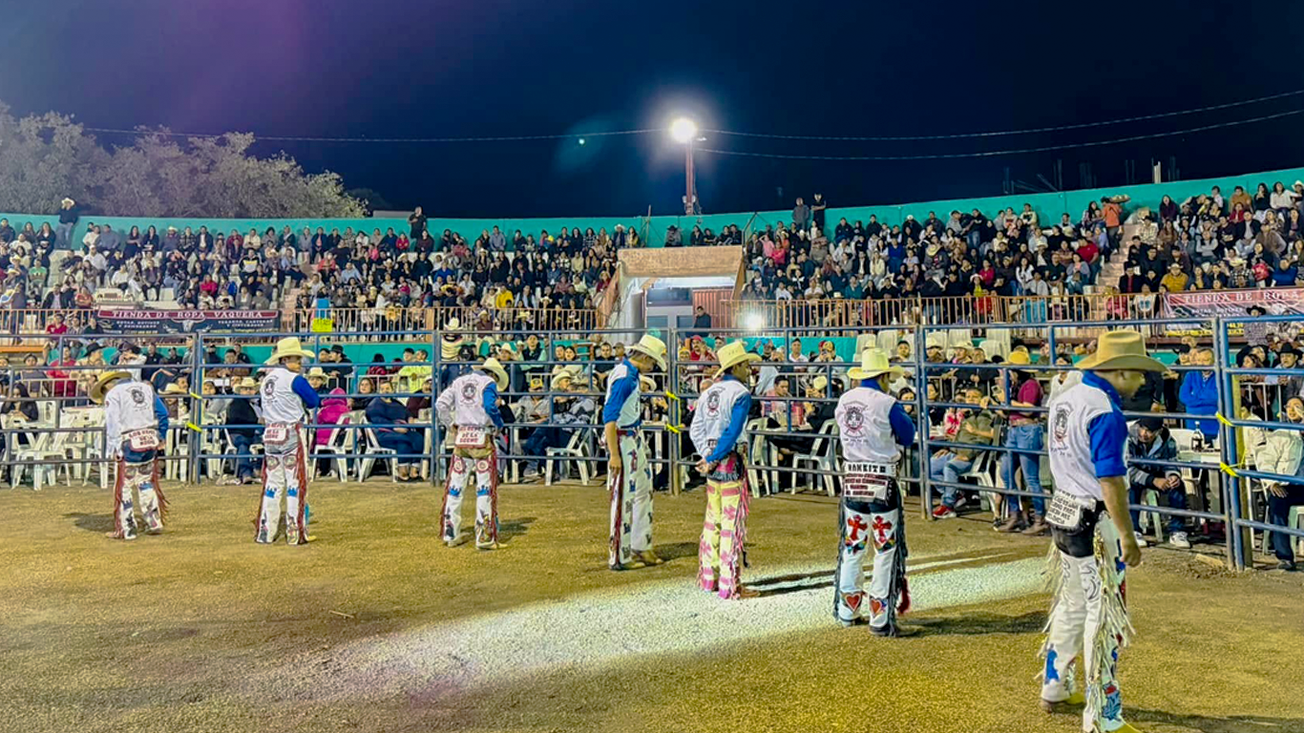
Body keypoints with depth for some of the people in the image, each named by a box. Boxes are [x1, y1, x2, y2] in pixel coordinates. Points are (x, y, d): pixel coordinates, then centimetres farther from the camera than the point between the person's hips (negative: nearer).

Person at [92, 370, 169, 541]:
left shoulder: (112, 394, 1)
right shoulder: (146, 387, 15)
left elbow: (112, 424, -7)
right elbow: (163, 413, 13)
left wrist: (114, 449, -8)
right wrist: (160, 437, 18)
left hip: (130, 443, -5)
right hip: (151, 441, 5)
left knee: (124, 487, 3)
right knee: (146, 482, 18)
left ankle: (126, 530, 5)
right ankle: (154, 522, 19)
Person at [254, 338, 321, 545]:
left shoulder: (266, 379, 12)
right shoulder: (294, 380, -11)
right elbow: (314, 401, -6)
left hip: (270, 434, 7)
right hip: (291, 434, -7)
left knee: (272, 482, 11)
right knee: (296, 482, -1)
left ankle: (265, 532, 13)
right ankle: (295, 533, 0)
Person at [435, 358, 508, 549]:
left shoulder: (459, 381, 14)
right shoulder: (488, 382, -2)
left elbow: (440, 405, 8)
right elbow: (490, 406, -16)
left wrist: (451, 426, 14)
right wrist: (499, 424, 0)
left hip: (461, 437, 5)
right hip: (481, 438, -5)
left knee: (455, 486, 10)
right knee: (485, 487, -1)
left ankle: (450, 534, 15)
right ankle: (484, 537, -2)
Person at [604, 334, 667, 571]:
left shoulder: (630, 372, 10)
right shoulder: (624, 377, -21)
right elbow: (609, 417, -25)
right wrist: (614, 455, -26)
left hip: (635, 439, 10)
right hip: (622, 441, -10)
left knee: (643, 493, 17)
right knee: (623, 498, -2)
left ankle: (641, 547, 29)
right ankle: (619, 557, 8)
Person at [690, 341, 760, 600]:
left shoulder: (709, 391, 11)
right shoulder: (741, 393, -11)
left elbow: (695, 429, 7)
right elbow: (733, 432, -18)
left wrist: (707, 456, 0)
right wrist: (713, 460, -11)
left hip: (712, 464, 8)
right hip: (731, 462, -8)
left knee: (713, 520, 16)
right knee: (732, 523, -2)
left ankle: (709, 578, 24)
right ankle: (730, 586, 3)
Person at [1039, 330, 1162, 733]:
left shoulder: (1065, 399, 8)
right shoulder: (1105, 413, -21)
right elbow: (1110, 481, -23)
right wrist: (1127, 536, -19)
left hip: (1063, 514, 9)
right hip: (1094, 522, -9)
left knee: (1071, 605, 21)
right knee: (1105, 615, 0)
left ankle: (1054, 688, 35)